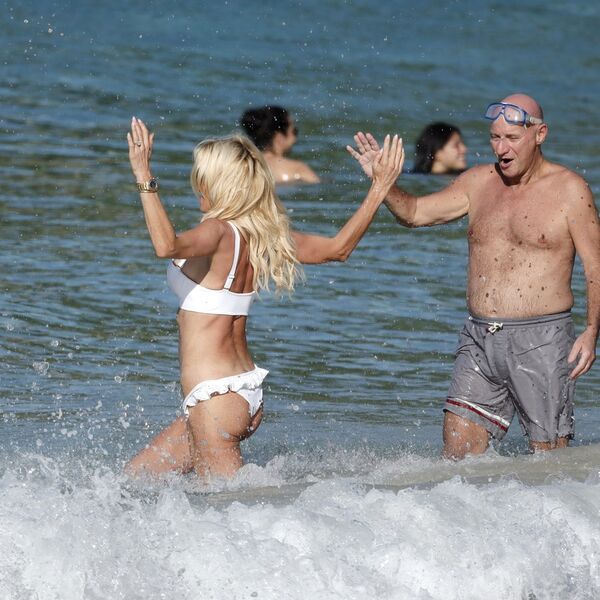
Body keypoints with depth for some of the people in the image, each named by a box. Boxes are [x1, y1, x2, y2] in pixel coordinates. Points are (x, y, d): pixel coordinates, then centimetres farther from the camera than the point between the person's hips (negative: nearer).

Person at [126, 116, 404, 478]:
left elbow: (167, 246, -36)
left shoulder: (220, 232, -16)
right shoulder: (266, 236, 7)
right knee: (137, 476, 17)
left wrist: (145, 179, -32)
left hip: (216, 396, -9)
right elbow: (339, 248, 15)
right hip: (249, 392, 9)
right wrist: (379, 189, 23)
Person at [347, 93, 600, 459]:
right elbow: (415, 212, 14)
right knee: (456, 456, -2)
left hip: (540, 342, -5)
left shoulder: (569, 191, -3)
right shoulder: (480, 182, 12)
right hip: (479, 342, 5)